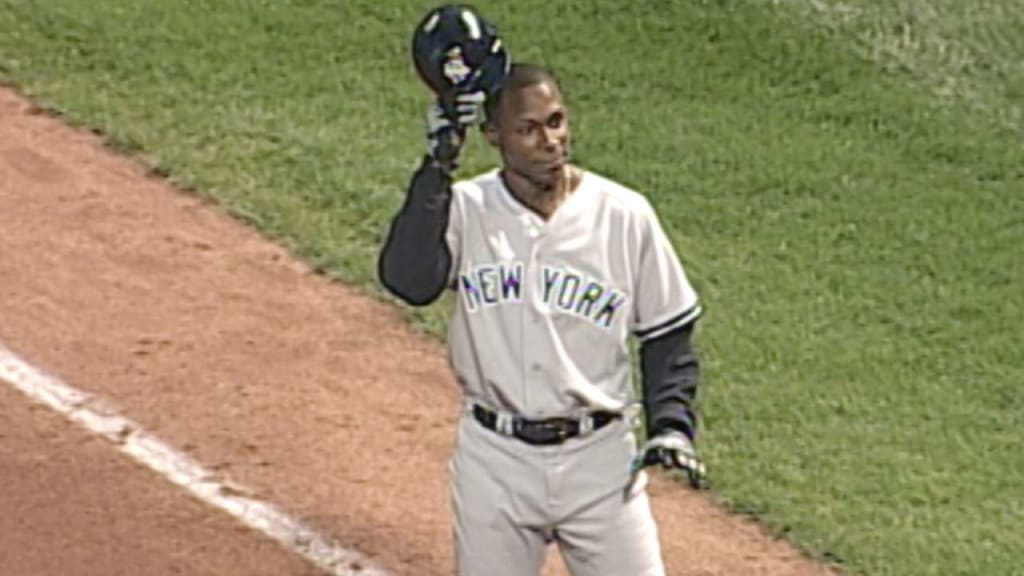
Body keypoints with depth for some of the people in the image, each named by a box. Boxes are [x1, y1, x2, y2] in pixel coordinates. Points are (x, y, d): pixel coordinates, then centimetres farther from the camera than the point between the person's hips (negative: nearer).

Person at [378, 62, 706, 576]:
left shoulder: (624, 215, -3)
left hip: (598, 457, 0)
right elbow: (407, 279, -24)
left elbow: (668, 333, 6)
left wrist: (672, 424, -7)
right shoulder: (465, 210, -4)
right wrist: (437, 165, -23)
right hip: (494, 461, 0)